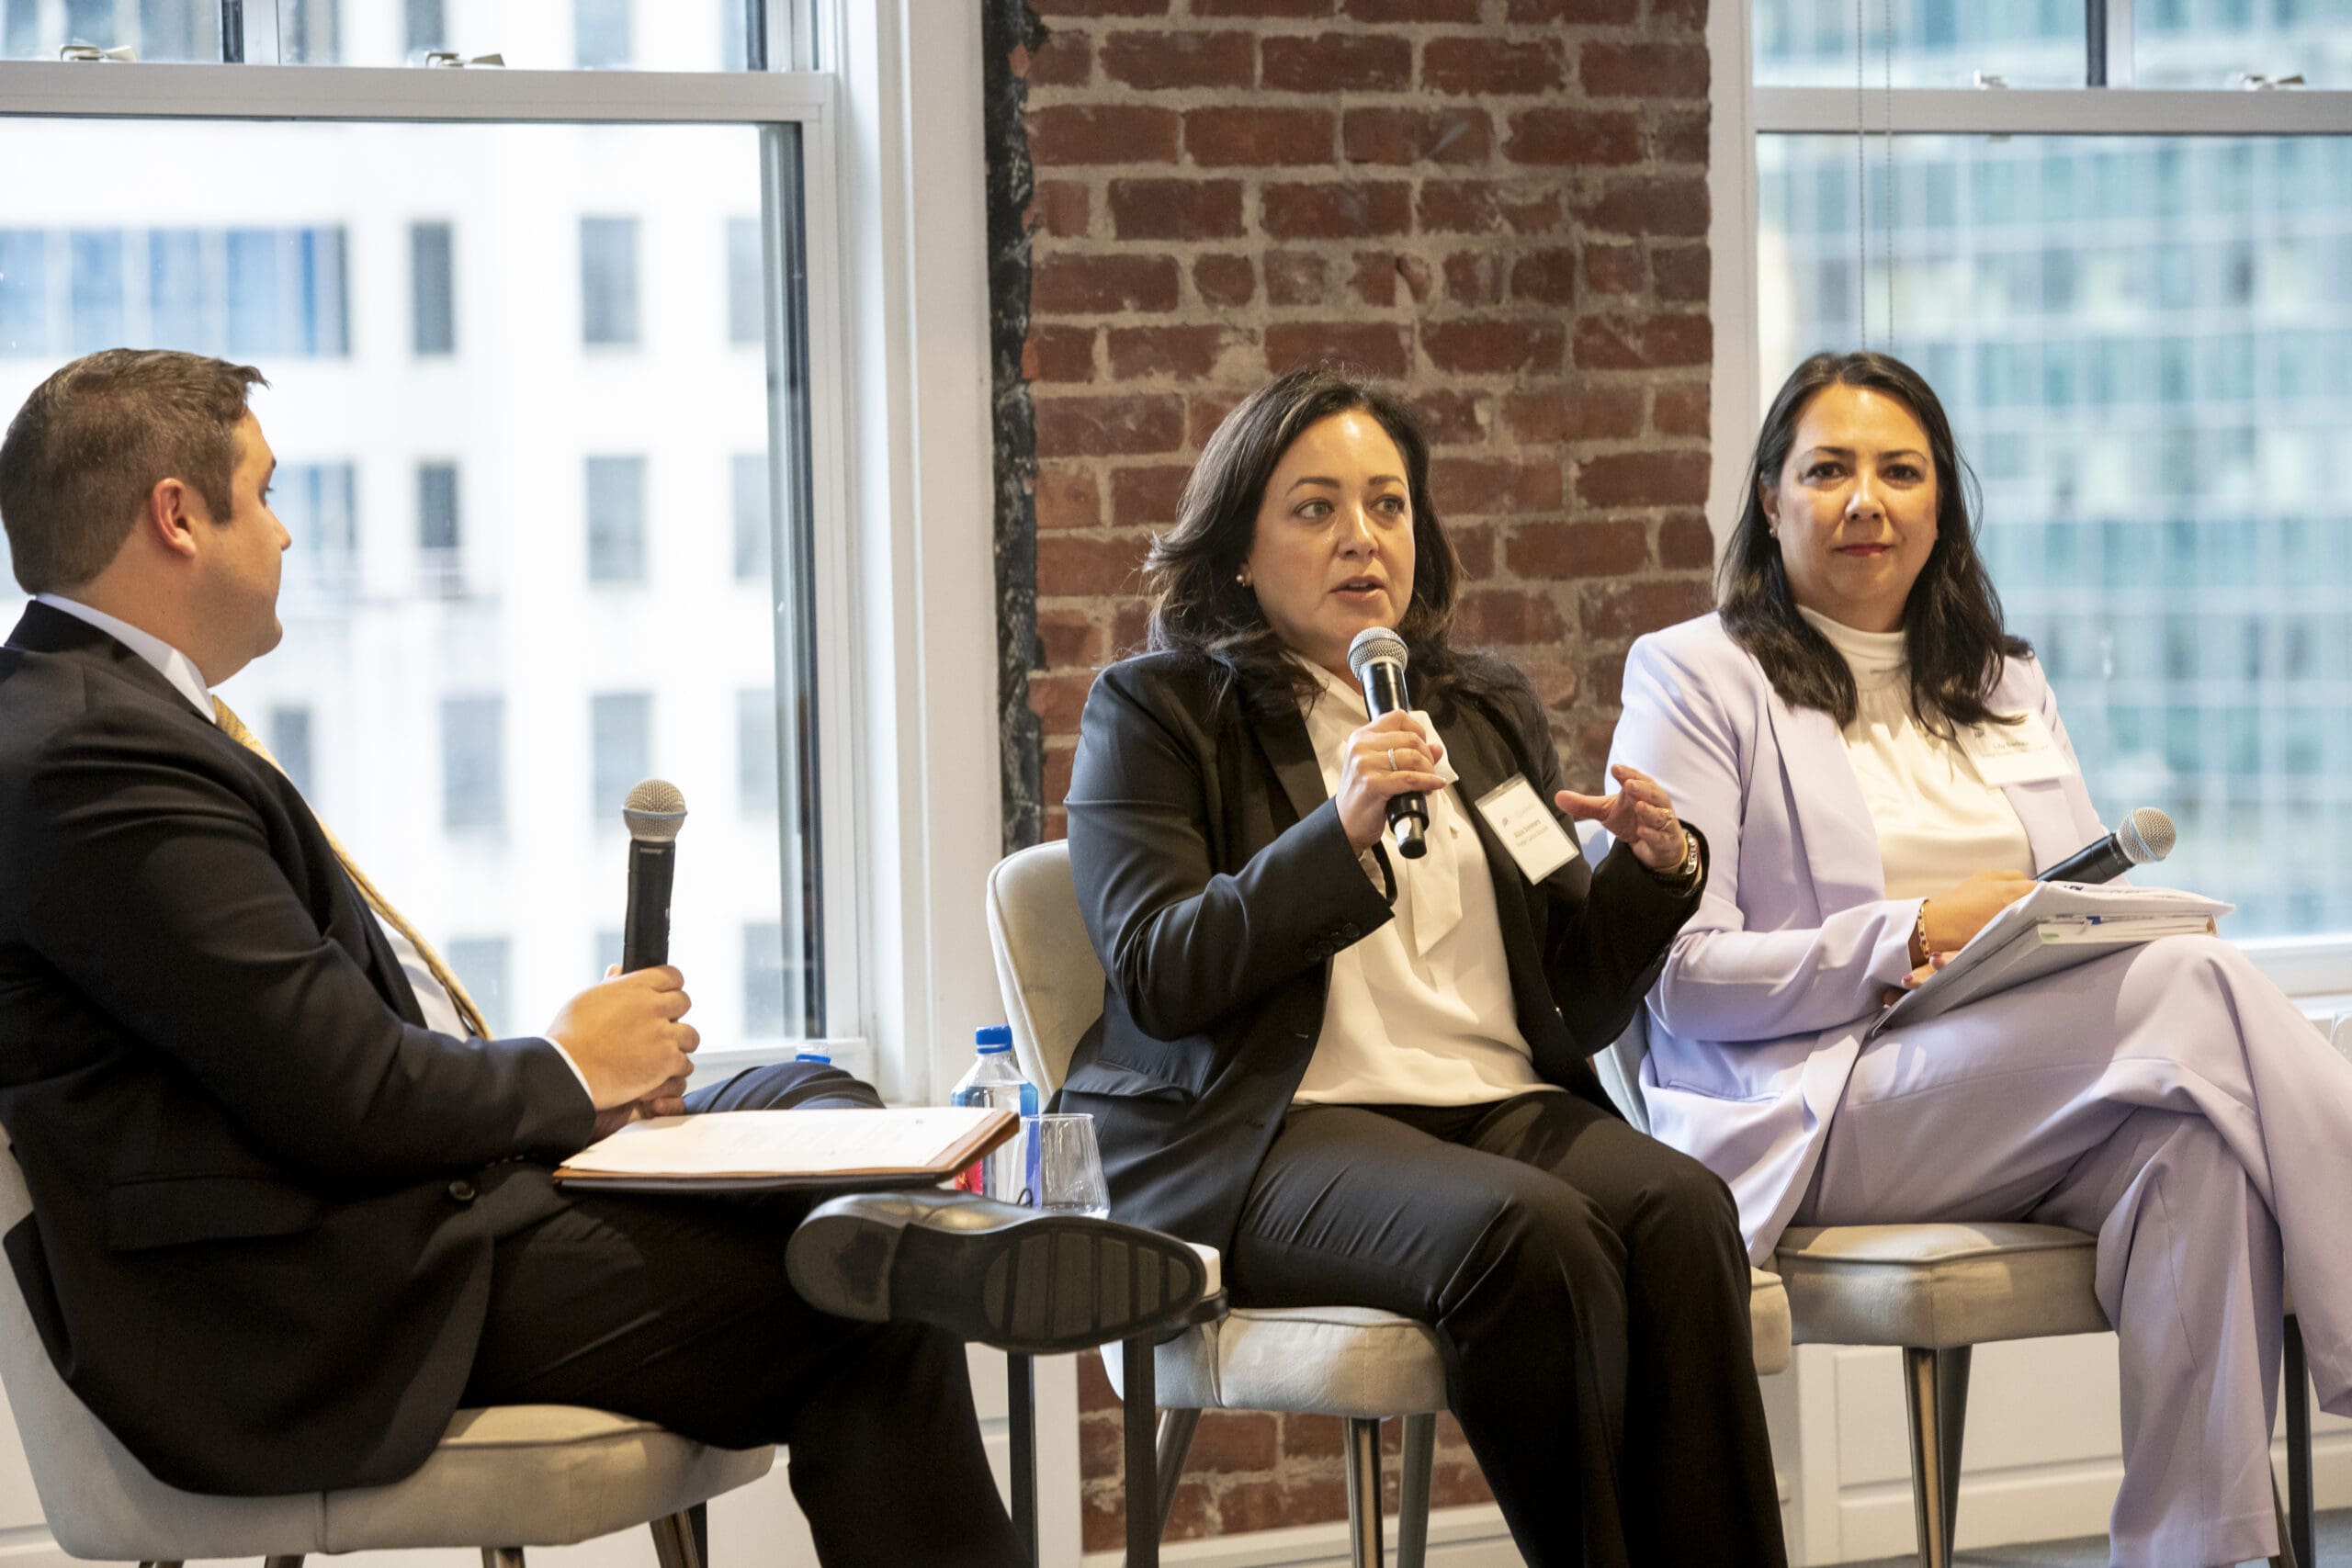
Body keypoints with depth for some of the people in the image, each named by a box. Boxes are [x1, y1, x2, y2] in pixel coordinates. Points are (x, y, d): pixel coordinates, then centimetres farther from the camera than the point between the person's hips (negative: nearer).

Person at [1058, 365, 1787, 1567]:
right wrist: (1338, 835, -17)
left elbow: (1578, 1005, 22)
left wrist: (1654, 870, 2)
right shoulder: (1152, 712, 8)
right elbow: (1157, 975, -6)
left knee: (1679, 1209, -29)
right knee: (1531, 1235, -35)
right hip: (1271, 1132, -5)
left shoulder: (1491, 713, 23)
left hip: (1501, 1104, 5)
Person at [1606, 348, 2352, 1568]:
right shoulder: (1694, 677, 8)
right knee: (2195, 985, -29)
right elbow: (1678, 973, -2)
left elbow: (2101, 913, 23)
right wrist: (1911, 935, -13)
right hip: (1809, 1117, -5)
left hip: (2026, 1118, 5)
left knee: (2194, 1148, -34)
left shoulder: (2008, 688, 26)